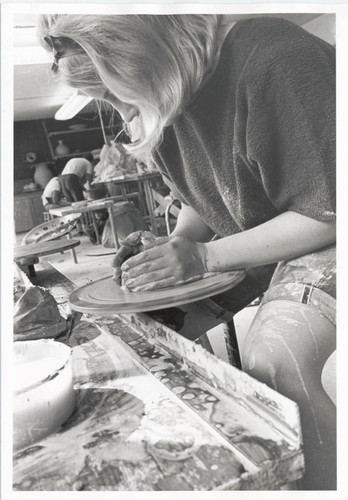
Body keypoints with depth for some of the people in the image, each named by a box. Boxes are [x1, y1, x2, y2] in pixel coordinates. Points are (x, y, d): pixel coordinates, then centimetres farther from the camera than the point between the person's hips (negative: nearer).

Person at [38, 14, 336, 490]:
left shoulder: (276, 60, -26)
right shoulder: (164, 100, -1)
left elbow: (328, 214, -25)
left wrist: (204, 257, -24)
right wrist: (176, 246, -7)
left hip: (320, 242, -7)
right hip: (243, 239, 8)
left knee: (273, 364, -31)